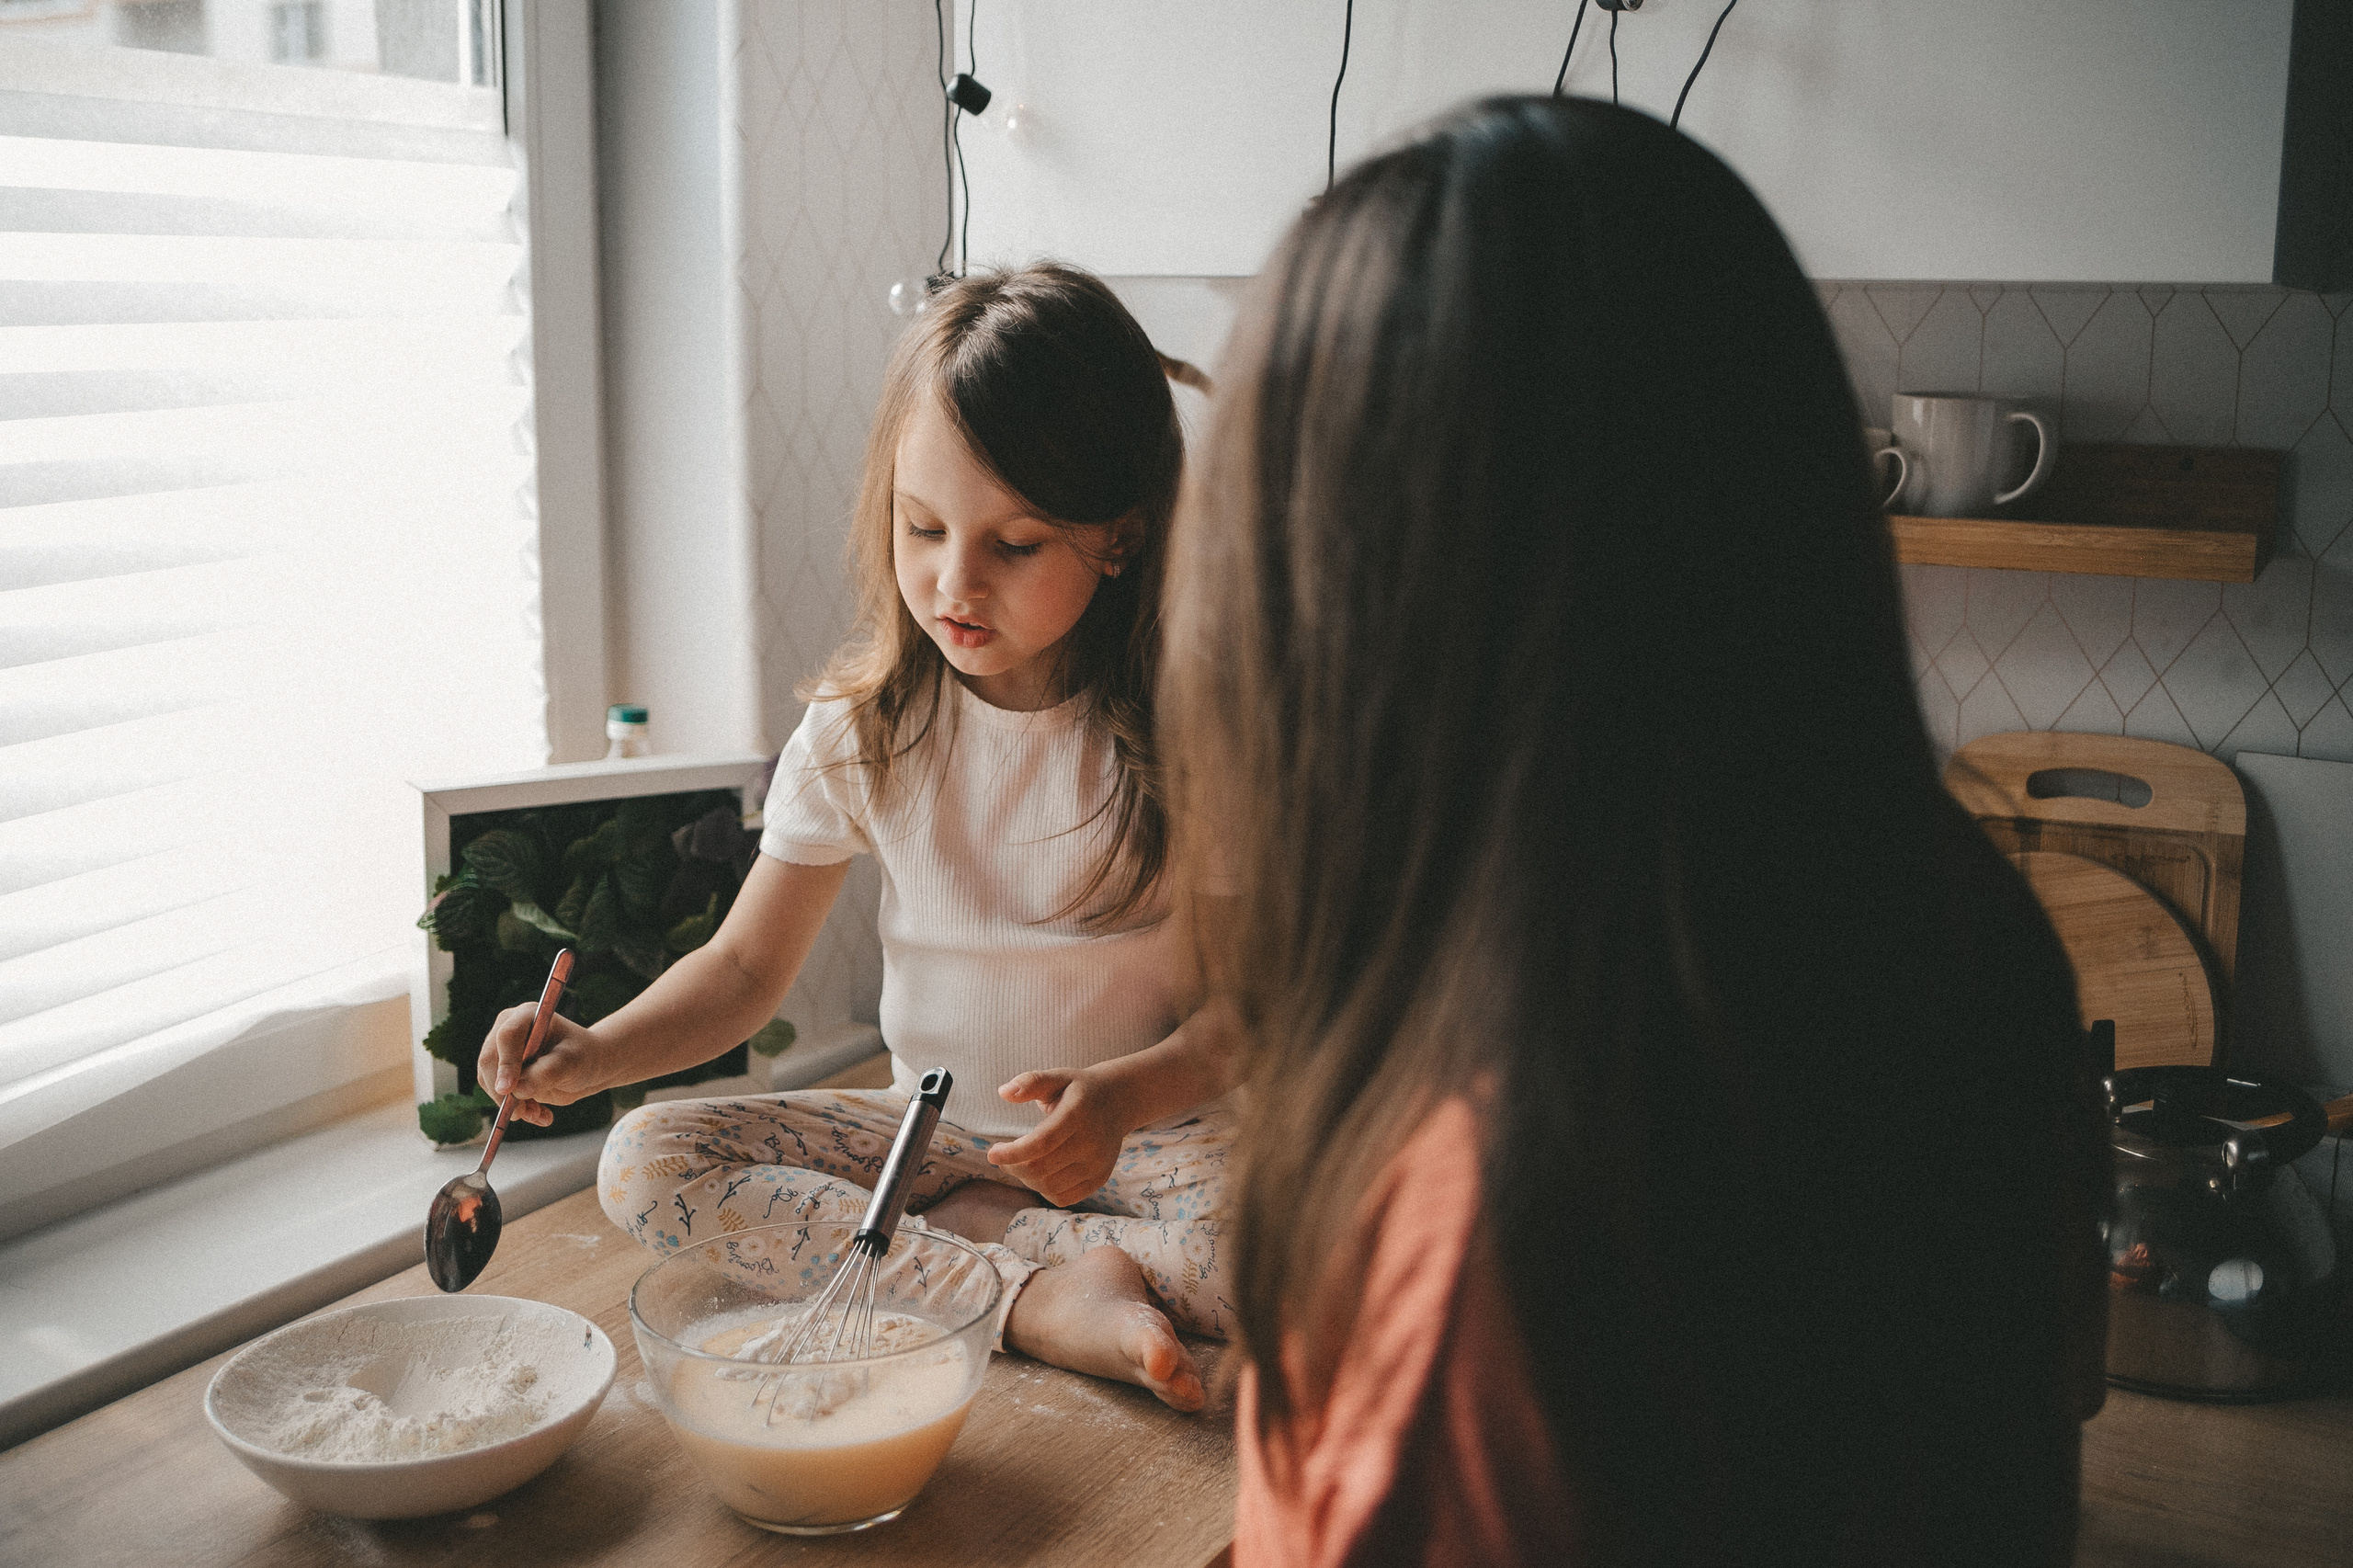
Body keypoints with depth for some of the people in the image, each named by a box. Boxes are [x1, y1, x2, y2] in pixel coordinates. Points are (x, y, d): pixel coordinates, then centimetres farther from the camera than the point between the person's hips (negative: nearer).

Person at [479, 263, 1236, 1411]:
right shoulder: (861, 726, -4)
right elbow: (746, 967, 3)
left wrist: (1127, 1093, -30)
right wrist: (593, 1053, -16)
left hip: (1145, 1131, -4)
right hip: (933, 1128, 4)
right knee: (646, 1165, -17)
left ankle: (945, 1234, -17)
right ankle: (1045, 1295, -23)